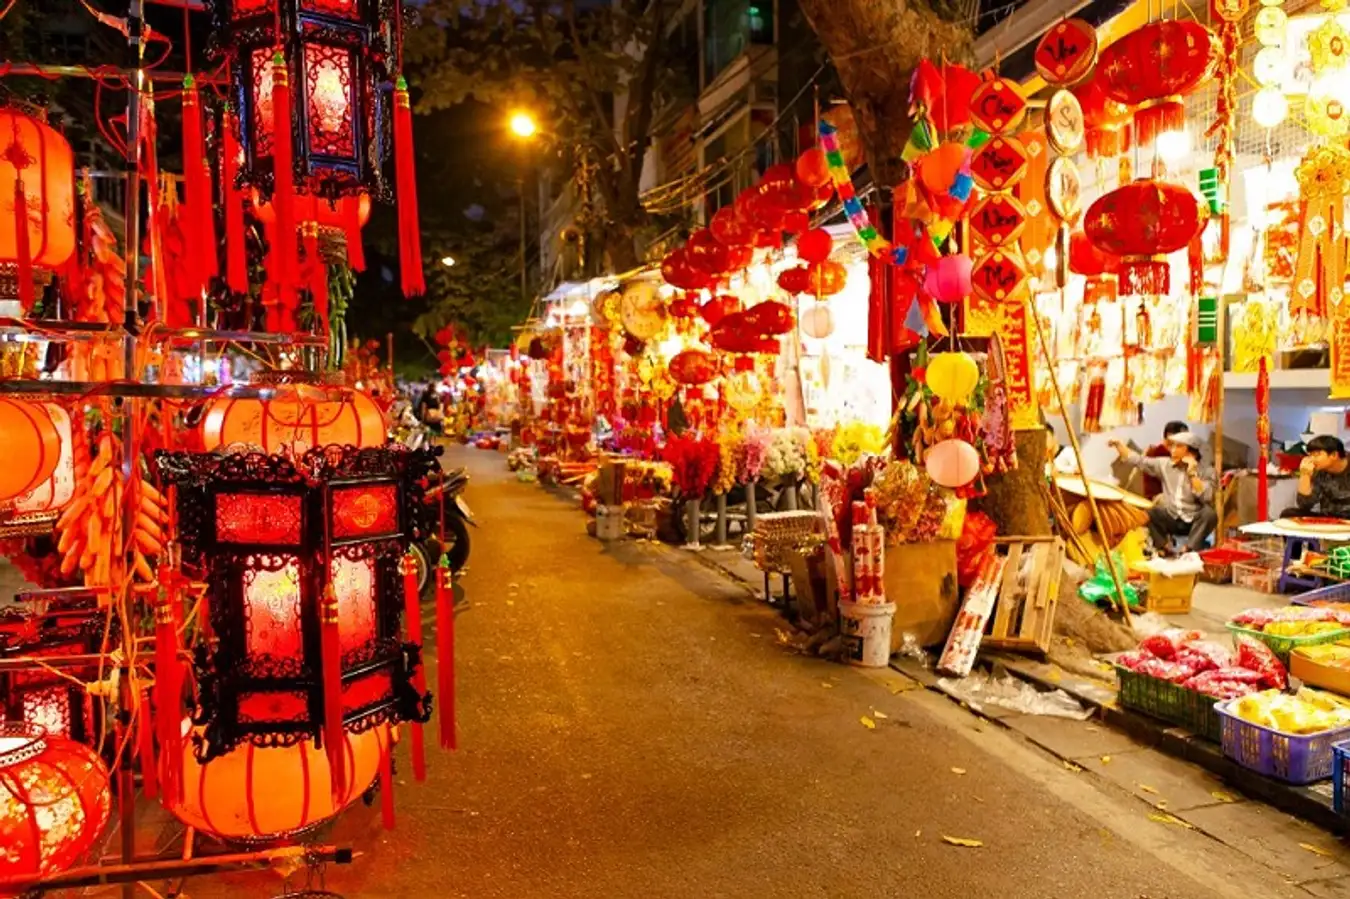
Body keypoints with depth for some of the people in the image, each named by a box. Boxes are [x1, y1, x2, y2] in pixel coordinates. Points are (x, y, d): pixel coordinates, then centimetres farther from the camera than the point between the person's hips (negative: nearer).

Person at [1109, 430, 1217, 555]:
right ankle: (1164, 547, -18)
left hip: (1194, 522, -3)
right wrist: (1118, 444, -9)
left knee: (1209, 513, -34)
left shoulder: (1206, 471, -6)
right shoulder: (1164, 464, 3)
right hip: (1172, 519, 3)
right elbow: (1137, 460, 2)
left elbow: (1206, 497, -22)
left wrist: (1192, 473, -21)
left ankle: (1189, 551, -31)